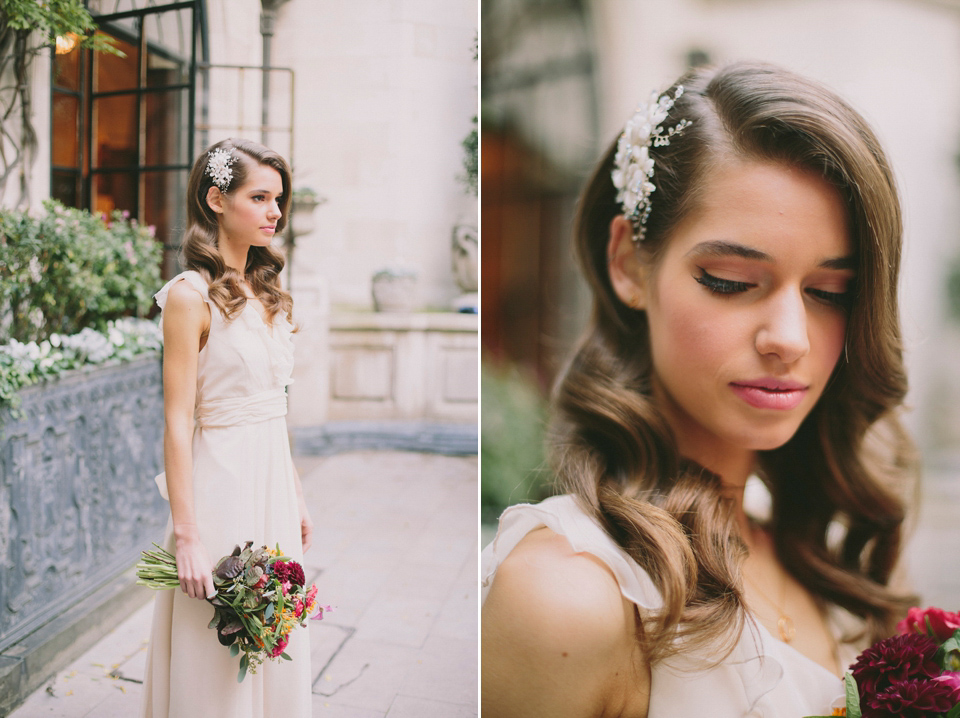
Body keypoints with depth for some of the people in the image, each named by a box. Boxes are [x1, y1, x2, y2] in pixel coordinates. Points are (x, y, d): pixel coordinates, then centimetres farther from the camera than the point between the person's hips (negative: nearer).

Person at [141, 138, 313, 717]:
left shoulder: (267, 293, 10)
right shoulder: (191, 296, -13)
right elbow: (178, 421, -16)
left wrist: (297, 495, 13)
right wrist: (187, 536, -18)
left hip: (274, 479, 7)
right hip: (223, 480, -7)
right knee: (217, 668, 5)